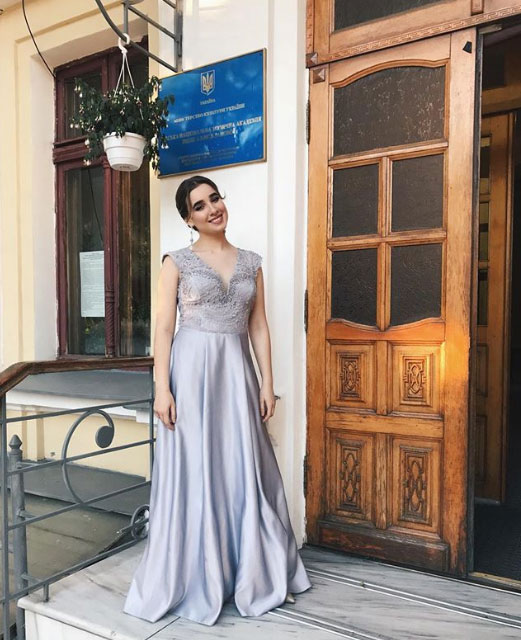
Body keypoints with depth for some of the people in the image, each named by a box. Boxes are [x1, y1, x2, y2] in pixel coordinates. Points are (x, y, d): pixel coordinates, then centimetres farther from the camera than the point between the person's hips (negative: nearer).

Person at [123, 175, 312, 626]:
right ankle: (193, 580, 22)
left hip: (236, 372, 3)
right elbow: (164, 328, -4)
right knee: (193, 473, 4)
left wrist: (267, 383, 4)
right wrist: (162, 388, -11)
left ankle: (255, 573, 27)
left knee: (244, 470, 8)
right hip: (191, 369, -3)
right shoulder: (178, 261, 1)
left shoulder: (251, 262, 10)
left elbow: (259, 327, 9)